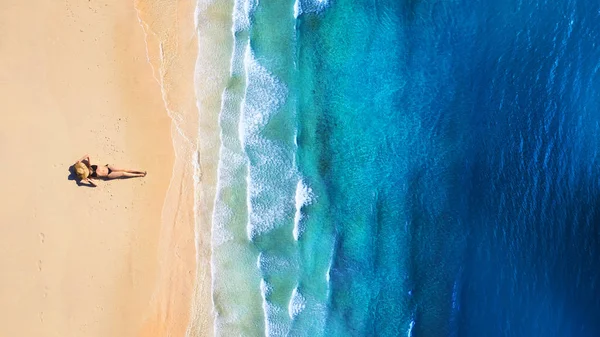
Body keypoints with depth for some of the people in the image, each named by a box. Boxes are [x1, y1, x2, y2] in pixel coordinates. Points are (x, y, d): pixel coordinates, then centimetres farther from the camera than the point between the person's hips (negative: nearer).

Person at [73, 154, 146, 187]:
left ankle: (141, 172, 9)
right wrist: (88, 180, -35)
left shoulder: (89, 167, -8)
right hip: (108, 175, -3)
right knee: (123, 174, -5)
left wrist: (79, 161, -16)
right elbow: (95, 184, -24)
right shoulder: (90, 177, -16)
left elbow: (87, 156, -9)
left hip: (107, 167, 3)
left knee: (124, 170, 0)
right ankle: (140, 175, 6)